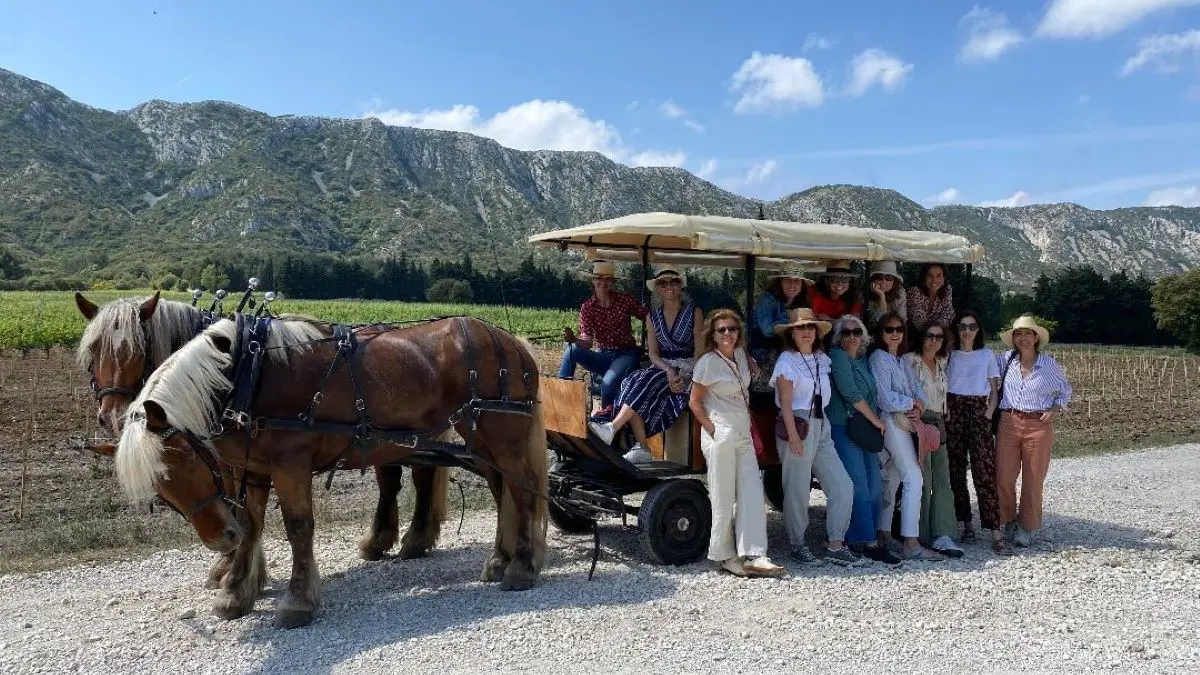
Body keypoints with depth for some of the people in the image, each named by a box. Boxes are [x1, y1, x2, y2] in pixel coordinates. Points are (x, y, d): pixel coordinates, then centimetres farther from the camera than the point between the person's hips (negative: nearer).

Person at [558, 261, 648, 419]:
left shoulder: (625, 299, -3)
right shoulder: (587, 308, -1)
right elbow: (587, 341, -10)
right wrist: (573, 339, -33)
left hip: (626, 354, -2)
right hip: (603, 355, 2)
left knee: (608, 382, -33)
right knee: (571, 351, -25)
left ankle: (607, 412, -5)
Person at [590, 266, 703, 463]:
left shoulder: (694, 313, 1)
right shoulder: (653, 316, 12)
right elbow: (653, 354, 5)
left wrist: (684, 378, -19)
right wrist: (669, 371, -16)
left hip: (688, 369, -4)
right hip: (662, 367, 4)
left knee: (645, 382, -31)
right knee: (634, 381, -28)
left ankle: (612, 428, -38)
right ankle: (641, 448, -31)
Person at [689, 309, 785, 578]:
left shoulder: (741, 355, 10)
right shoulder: (708, 362, -7)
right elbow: (694, 402, -4)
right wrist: (713, 430, -11)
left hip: (744, 435, 7)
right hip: (721, 436, -7)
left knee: (753, 494, -1)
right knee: (723, 498, -1)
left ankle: (754, 556, 0)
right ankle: (724, 556, 11)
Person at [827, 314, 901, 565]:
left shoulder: (863, 359, 17)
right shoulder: (838, 357, -6)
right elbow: (850, 393, -14)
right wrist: (875, 419, -7)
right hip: (844, 428, -8)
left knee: (874, 486, 5)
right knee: (859, 486, -10)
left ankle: (856, 537, 15)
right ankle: (869, 542, -6)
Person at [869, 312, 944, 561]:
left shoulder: (900, 361, 20)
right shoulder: (879, 358, -6)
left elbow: (914, 391, 11)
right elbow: (885, 398, -15)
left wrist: (917, 408, -9)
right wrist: (913, 403, -4)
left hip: (904, 422, 9)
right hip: (892, 422, -9)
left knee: (892, 479, 11)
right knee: (914, 479, -14)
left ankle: (883, 534, 18)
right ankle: (911, 544, -16)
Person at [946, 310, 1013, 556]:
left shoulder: (987, 354, 12)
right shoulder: (950, 355, 11)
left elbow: (994, 389, 10)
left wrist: (989, 413, -4)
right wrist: (945, 411, -7)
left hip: (979, 412, -1)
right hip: (954, 411, 1)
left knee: (984, 471, -11)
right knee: (956, 470, 0)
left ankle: (996, 533, -15)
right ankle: (965, 524, 11)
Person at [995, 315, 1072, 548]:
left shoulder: (1049, 364, 3)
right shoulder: (1006, 359, 4)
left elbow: (1065, 390, 16)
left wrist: (1054, 409, 1)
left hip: (1039, 425, -1)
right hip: (1009, 422, 1)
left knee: (1033, 479, 2)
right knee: (1003, 477, -2)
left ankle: (1028, 527, 14)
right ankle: (1008, 522, 15)